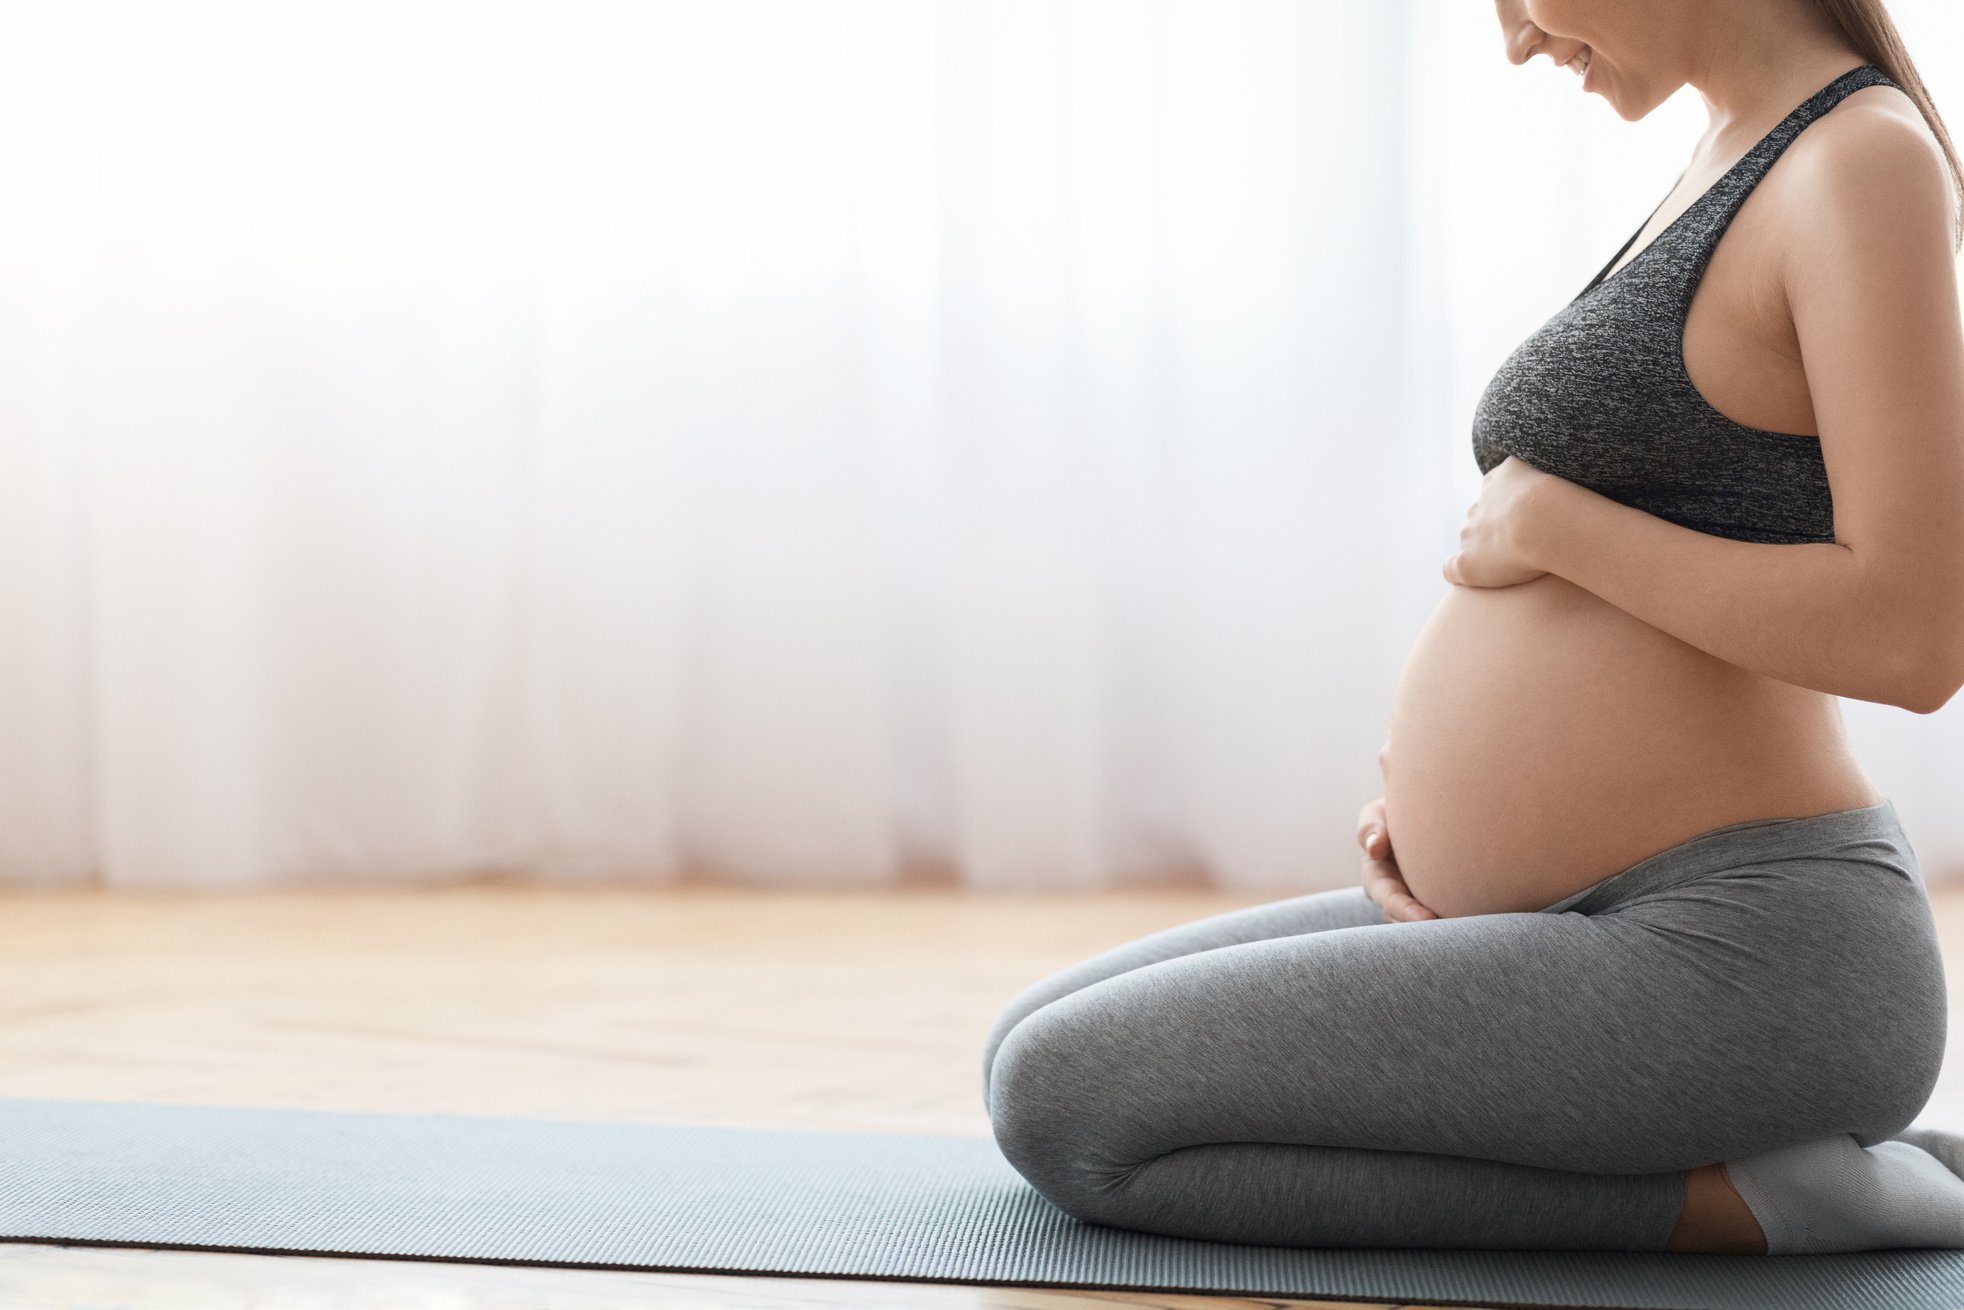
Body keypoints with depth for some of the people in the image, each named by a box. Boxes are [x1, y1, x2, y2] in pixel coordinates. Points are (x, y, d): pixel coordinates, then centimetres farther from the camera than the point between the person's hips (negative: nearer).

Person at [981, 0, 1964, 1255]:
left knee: (1066, 1107, -12)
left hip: (1738, 962, -11)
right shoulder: (1740, 162, 16)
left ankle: (1722, 1193, -8)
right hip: (1607, 923, 11)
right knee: (1033, 1065, 12)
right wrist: (1446, 798, 7)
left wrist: (1550, 523, -12)